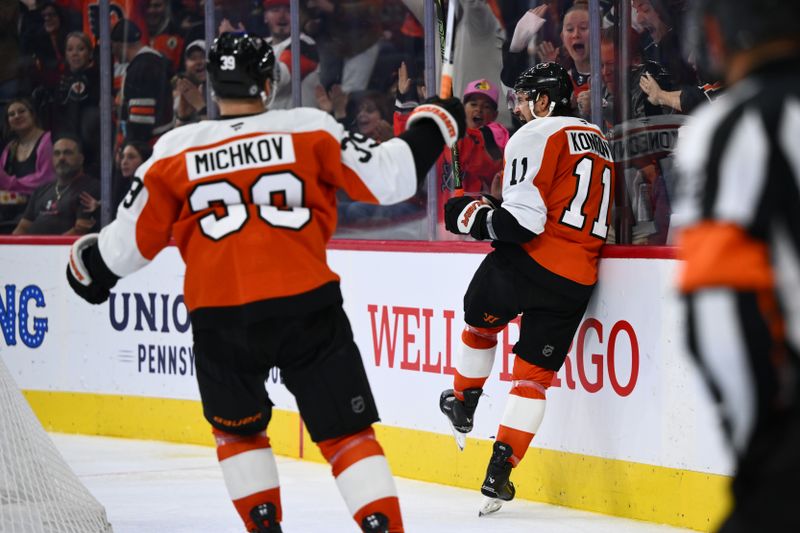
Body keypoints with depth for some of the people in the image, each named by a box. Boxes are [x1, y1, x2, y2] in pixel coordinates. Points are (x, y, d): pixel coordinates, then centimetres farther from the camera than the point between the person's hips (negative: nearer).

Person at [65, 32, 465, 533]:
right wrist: (430, 129, 18)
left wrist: (89, 261, 32)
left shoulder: (175, 150, 6)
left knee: (237, 429, 24)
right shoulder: (309, 128, 1)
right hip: (306, 304, -1)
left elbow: (133, 241, 11)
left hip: (220, 317, 1)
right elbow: (384, 178, 0)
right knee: (346, 431, 5)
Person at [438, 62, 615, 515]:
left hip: (528, 264, -6)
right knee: (534, 373, 7)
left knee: (481, 318, 26)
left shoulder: (535, 137, -8)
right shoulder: (598, 140, 18)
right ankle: (499, 473, 1)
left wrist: (471, 215, -1)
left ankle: (463, 405, 41)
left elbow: (521, 222, -17)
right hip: (577, 282, 6)